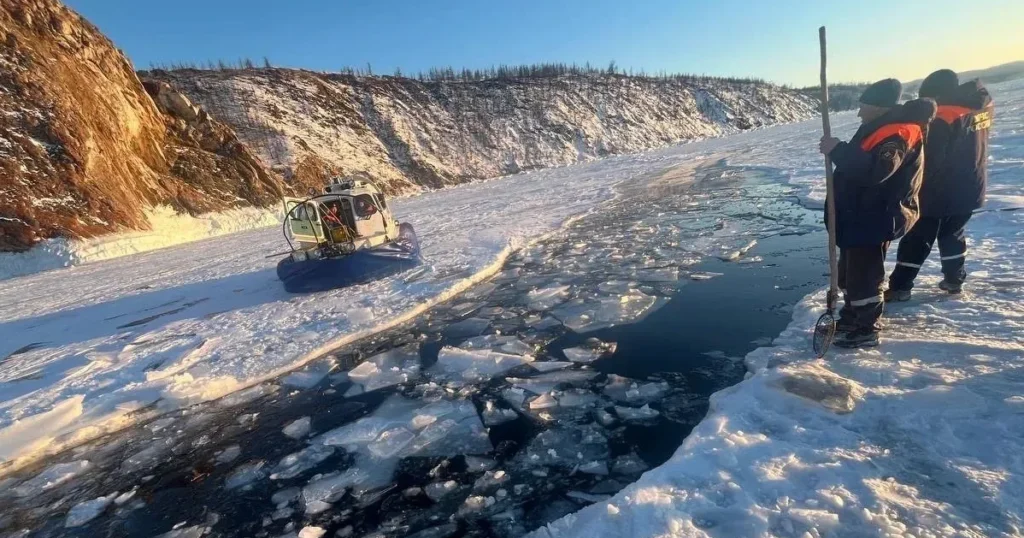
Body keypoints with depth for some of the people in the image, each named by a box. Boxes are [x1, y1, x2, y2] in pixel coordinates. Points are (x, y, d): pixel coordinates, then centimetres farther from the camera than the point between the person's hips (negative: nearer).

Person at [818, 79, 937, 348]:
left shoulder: (897, 134, -20)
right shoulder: (880, 129, 14)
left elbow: (876, 170, -36)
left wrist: (838, 150, -31)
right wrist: (839, 151, 7)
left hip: (877, 219, -11)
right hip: (860, 215, 11)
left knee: (864, 275, -3)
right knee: (848, 270, 20)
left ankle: (867, 329, 9)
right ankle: (851, 317, 34)